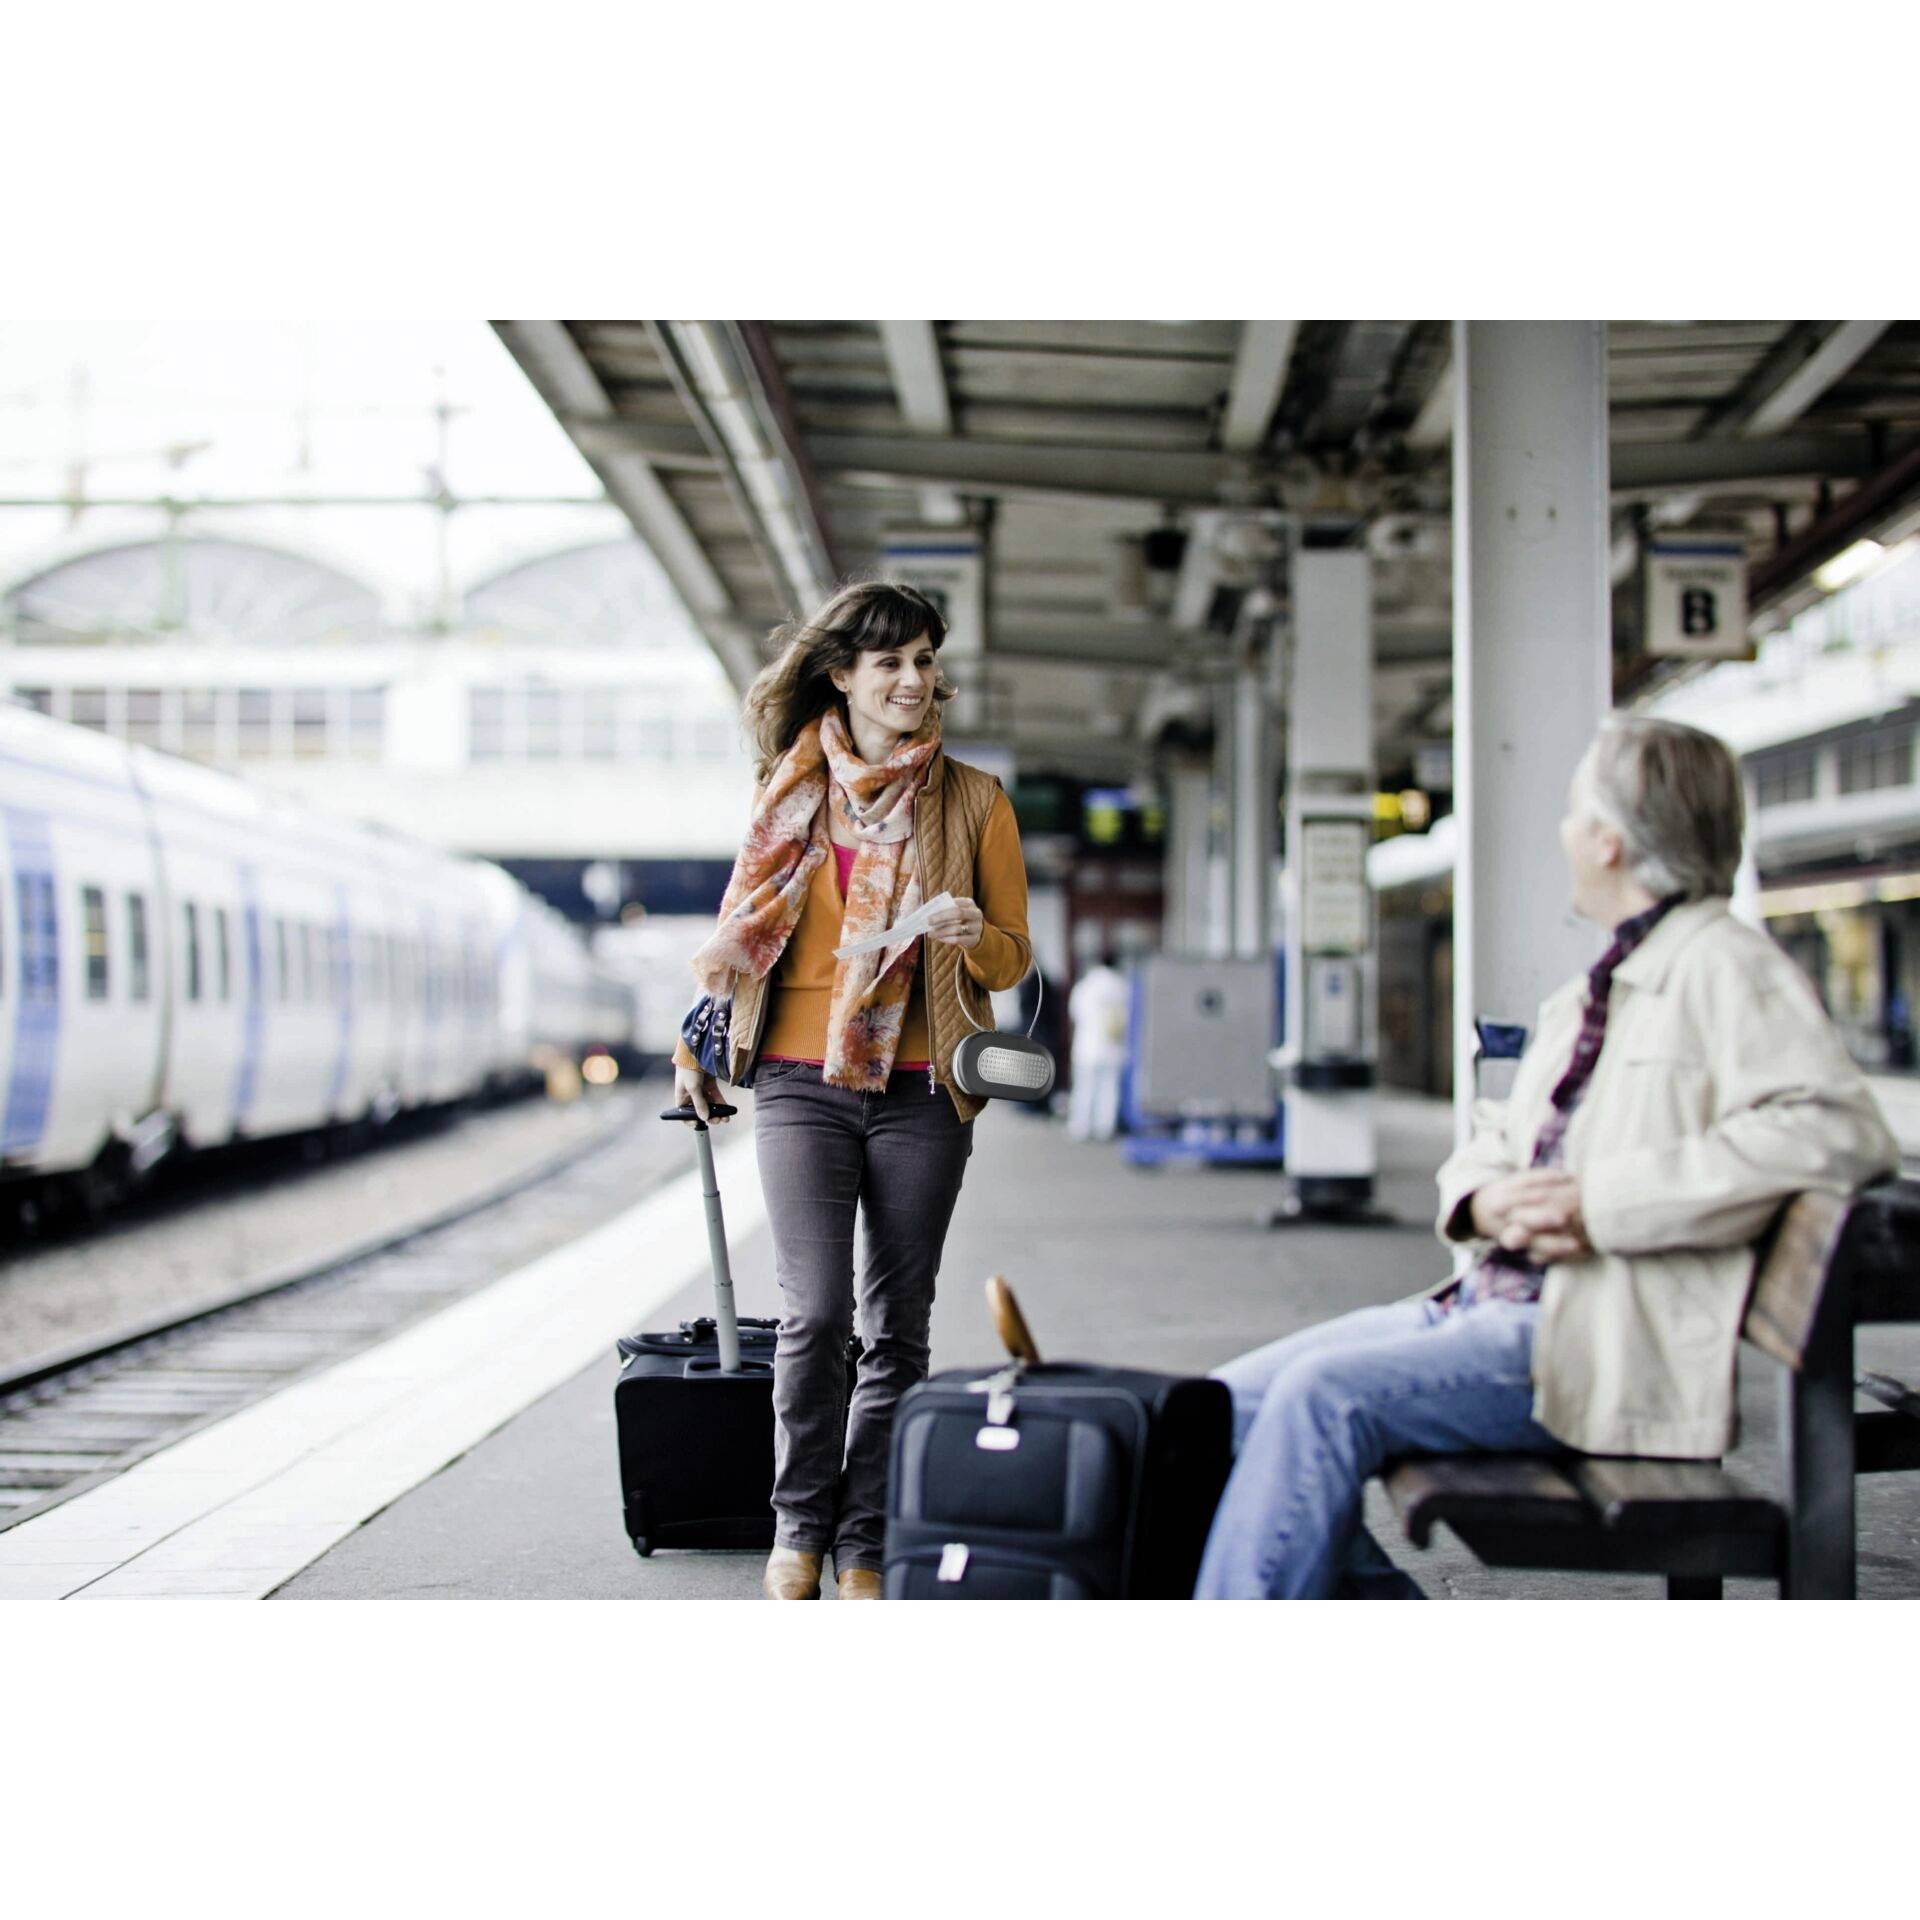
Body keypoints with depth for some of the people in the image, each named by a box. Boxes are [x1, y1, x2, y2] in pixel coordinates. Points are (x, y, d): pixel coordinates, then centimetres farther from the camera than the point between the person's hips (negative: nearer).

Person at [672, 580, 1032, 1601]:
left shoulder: (973, 799, 6)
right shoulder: (789, 789, 8)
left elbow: (1012, 956, 8)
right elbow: (741, 927, 18)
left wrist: (972, 934, -13)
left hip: (920, 1091, 0)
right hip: (801, 1082, 0)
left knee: (896, 1326, 2)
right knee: (816, 1312, -9)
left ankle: (863, 1542, 13)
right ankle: (799, 1527, 9)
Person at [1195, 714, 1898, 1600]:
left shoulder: (1725, 969, -6)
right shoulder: (1586, 996, 24)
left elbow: (1837, 1131, -21)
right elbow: (1492, 1140, 27)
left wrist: (1601, 1204, -20)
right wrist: (1485, 1198, -1)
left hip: (1599, 1344, -10)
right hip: (1491, 1299, 10)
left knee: (1326, 1395, -26)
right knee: (1229, 1406, -2)